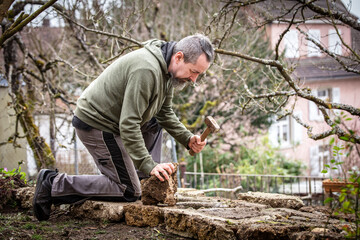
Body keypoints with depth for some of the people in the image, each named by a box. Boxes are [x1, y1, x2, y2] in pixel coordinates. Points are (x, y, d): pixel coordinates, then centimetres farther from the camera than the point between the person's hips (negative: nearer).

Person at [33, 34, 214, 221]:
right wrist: (149, 165, -31)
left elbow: (165, 112, 15)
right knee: (128, 192, -5)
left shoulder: (167, 67, 4)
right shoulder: (146, 71, -28)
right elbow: (128, 125, -31)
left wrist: (187, 139, 1)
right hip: (95, 125, -10)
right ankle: (54, 184, -5)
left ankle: (143, 179, 14)